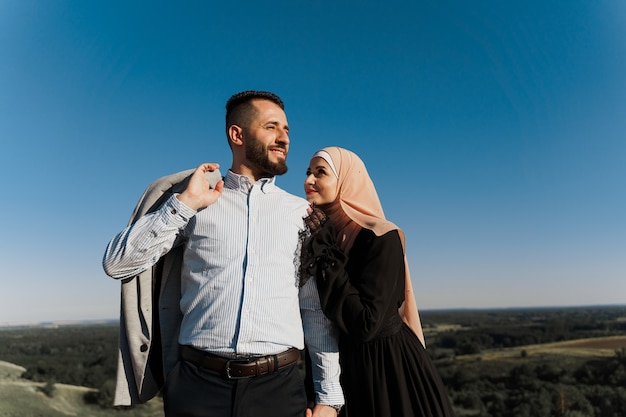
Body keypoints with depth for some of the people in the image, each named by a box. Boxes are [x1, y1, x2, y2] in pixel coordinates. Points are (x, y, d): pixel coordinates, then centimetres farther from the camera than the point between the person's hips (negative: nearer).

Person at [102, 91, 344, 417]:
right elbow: (116, 263, -2)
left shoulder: (301, 212, 4)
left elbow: (317, 307, 4)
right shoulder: (195, 201, 3)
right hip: (199, 383, 0)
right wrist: (184, 202, -10)